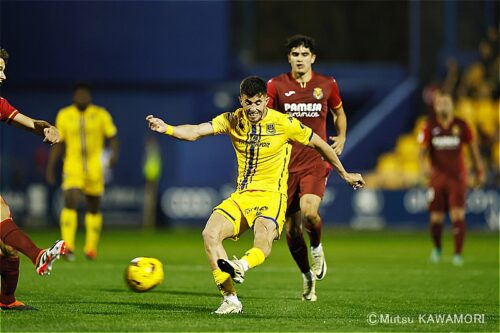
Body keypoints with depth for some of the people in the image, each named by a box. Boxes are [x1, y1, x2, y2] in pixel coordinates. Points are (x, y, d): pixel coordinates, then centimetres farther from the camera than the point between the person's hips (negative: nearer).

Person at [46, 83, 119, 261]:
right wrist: (50, 167, 6)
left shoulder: (101, 115, 0)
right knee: (70, 202, -20)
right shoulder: (64, 115, 3)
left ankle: (91, 247, 24)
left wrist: (114, 154, -19)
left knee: (94, 207, 9)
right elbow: (58, 144, 9)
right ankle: (68, 246, -24)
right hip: (72, 166, -1)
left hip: (94, 166, 1)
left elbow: (112, 138, 1)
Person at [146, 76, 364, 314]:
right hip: (241, 196, 3)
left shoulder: (284, 123, -5)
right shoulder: (232, 121, 2)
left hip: (271, 195, -3)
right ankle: (230, 299, -18)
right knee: (210, 234, -20)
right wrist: (166, 129, -31)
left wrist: (345, 175, 18)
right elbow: (196, 132, -12)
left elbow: (319, 144, 9)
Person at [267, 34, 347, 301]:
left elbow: (339, 112, 23)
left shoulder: (327, 85, 5)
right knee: (291, 228, 3)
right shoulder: (276, 85, 1)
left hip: (316, 161, -1)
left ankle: (317, 248, 6)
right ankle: (307, 276, 26)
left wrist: (341, 137, 9)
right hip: (286, 165, 1)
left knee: (309, 212, -27)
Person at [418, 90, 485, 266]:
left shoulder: (461, 126, 0)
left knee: (458, 216, -13)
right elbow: (422, 150, 1)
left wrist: (479, 170, 13)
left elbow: (473, 148, 12)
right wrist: (424, 164, -20)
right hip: (437, 177, 1)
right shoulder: (430, 126, 1)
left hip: (457, 177, -1)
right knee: (436, 219, 1)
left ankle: (458, 254, -5)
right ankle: (437, 248, 29)